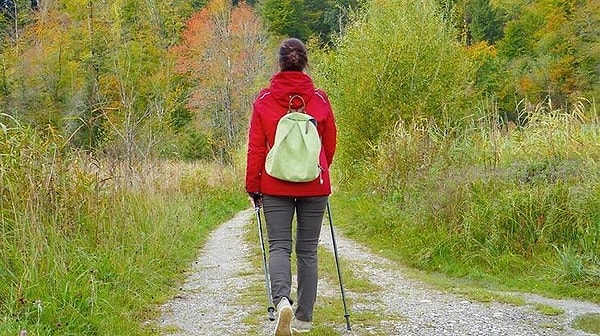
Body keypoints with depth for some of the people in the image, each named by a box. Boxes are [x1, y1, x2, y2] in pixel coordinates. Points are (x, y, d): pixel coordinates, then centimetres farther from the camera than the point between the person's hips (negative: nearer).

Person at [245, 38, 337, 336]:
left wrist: (253, 186, 6)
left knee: (279, 246, 1)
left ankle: (282, 299, -25)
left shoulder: (264, 100, -3)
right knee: (307, 250, 9)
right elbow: (330, 144, 9)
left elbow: (255, 147, -2)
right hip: (314, 187, 1)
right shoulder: (320, 99, 0)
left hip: (275, 186, -1)